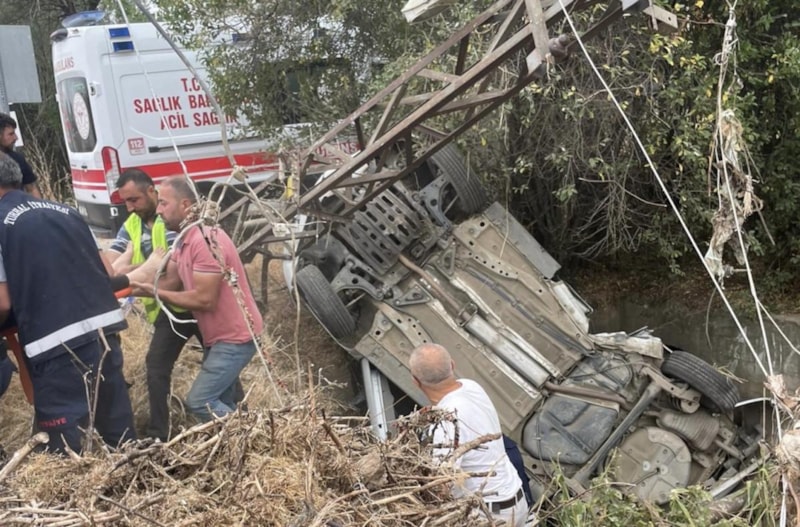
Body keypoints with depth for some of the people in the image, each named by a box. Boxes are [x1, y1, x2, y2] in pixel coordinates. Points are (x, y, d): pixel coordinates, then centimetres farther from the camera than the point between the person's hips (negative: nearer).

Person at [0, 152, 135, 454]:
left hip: (56, 344, -6)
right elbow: (107, 270, 17)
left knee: (66, 446, 3)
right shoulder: (65, 211, 15)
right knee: (120, 433, 19)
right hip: (105, 326, 7)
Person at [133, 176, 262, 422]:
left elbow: (205, 299, -27)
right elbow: (169, 282, 2)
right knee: (224, 402, 18)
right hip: (220, 335, 11)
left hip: (235, 337, -11)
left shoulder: (205, 240, -25)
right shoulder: (184, 240, 8)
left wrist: (156, 293, -19)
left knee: (199, 402, -10)